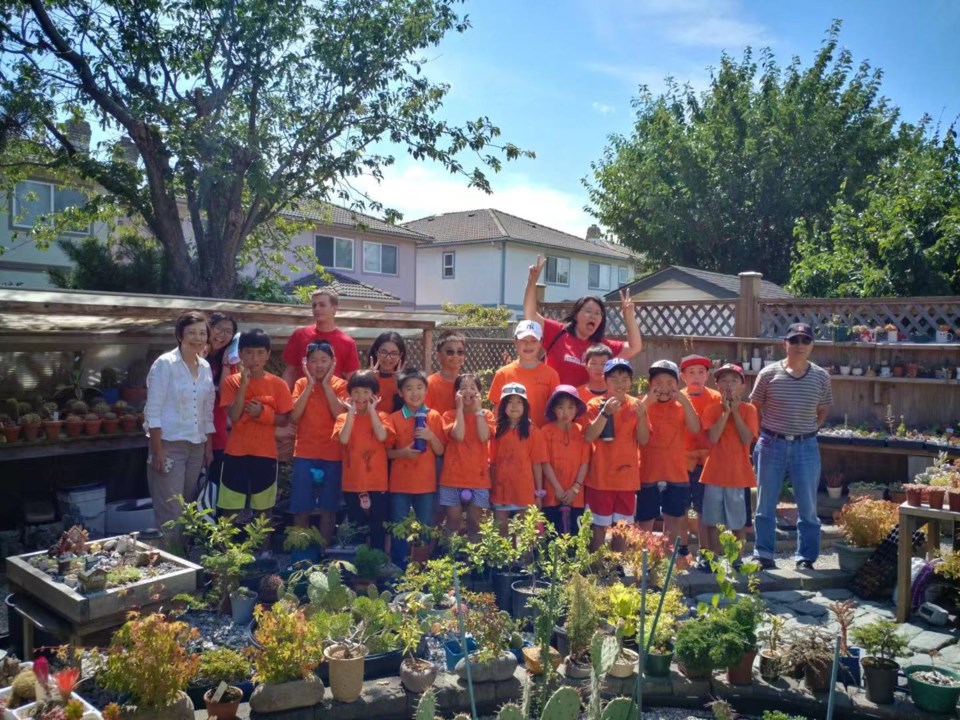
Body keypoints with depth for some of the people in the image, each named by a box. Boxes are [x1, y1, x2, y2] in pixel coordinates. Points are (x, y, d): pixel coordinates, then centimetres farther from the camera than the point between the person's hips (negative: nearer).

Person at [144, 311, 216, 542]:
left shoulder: (205, 367, 9)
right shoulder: (165, 364, -8)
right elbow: (153, 410, -12)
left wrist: (209, 447, 12)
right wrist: (158, 450, -16)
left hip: (196, 447, 6)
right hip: (170, 445, -6)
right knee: (170, 513, -5)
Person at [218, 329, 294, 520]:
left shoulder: (278, 384, -1)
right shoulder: (231, 382, -1)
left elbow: (285, 420, 0)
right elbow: (234, 416, -12)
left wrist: (263, 413, -16)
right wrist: (243, 385, -18)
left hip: (265, 454, 0)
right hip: (236, 454, 0)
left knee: (264, 509, 8)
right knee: (231, 510, 5)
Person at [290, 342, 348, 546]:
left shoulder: (339, 385, 1)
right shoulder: (301, 384, 4)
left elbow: (340, 415, -15)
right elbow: (294, 416, -9)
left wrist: (326, 384, -14)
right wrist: (310, 385, -11)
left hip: (332, 454, -1)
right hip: (305, 454, 1)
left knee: (328, 508, 6)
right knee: (301, 509, 2)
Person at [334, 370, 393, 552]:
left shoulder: (381, 416, 2)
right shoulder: (344, 418, 5)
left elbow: (382, 436, -18)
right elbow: (343, 439, -14)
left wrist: (371, 410, -13)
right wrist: (351, 412, -12)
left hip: (377, 482, -1)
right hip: (352, 483, 1)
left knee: (378, 527, 7)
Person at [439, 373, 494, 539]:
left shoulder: (486, 415, 6)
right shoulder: (449, 415, 3)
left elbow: (483, 436, -13)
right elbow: (458, 435, -16)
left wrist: (478, 409, -8)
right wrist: (460, 408, -9)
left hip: (478, 477, 1)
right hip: (452, 477, -1)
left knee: (473, 522, 4)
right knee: (453, 521, 2)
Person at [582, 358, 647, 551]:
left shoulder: (635, 405, 3)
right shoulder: (595, 404, -5)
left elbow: (643, 439, -2)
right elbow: (588, 437, -16)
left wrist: (641, 415, -18)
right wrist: (606, 413, -25)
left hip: (627, 477, 3)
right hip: (601, 477, -3)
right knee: (599, 526, 5)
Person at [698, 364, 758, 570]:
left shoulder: (748, 409, 0)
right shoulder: (711, 409, 0)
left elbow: (747, 439, -13)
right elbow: (713, 438, -14)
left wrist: (735, 412, -14)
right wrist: (725, 411, -15)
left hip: (738, 473, 0)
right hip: (714, 472, 1)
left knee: (738, 522, 9)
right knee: (711, 521, 7)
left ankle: (736, 559, 23)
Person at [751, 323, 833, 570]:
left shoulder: (821, 377, 0)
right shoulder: (769, 374, -5)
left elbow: (823, 411, 13)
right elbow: (755, 407, 5)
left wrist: (808, 430, 2)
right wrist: (765, 433, 0)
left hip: (806, 447, 1)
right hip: (772, 444, -1)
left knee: (808, 506, 6)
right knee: (765, 503, 7)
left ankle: (805, 557, 20)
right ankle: (763, 554, 20)